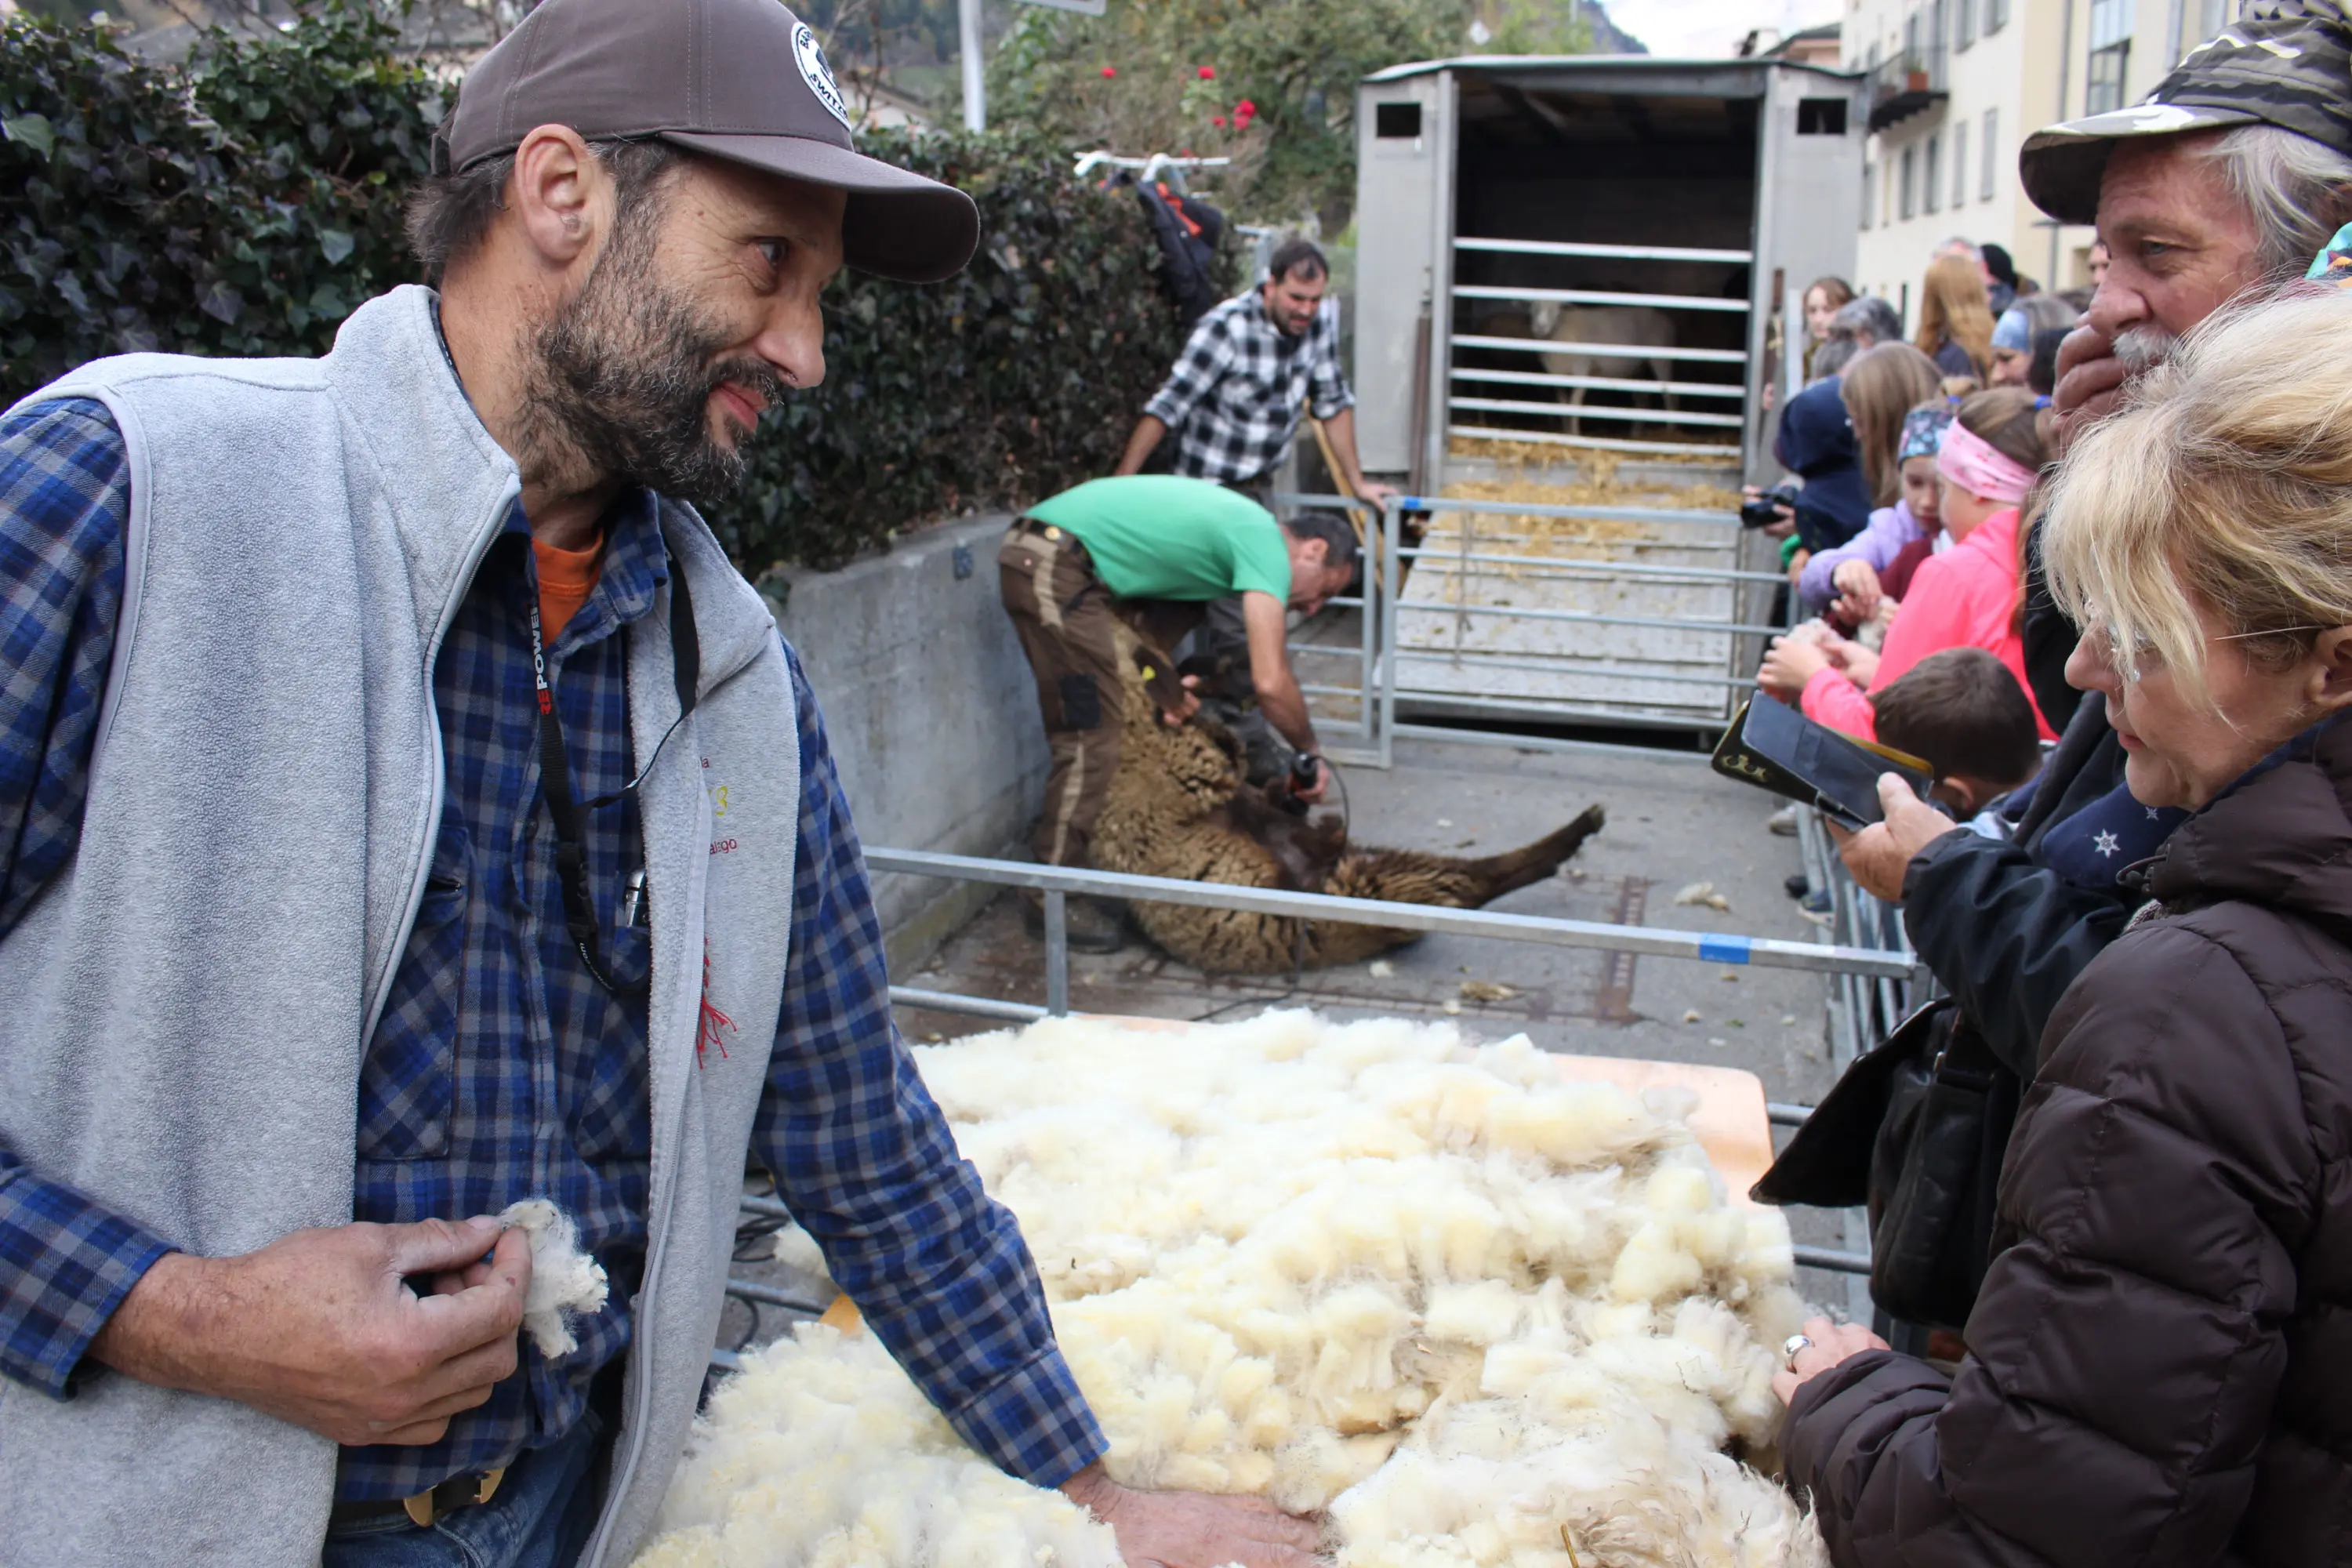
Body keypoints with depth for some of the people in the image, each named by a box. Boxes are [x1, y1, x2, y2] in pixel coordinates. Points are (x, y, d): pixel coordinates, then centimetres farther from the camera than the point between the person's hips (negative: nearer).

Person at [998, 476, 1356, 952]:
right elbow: (1270, 681, -17)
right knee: (1090, 742, -6)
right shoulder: (1267, 544, -8)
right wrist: (1311, 753, -1)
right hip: (1054, 568, -10)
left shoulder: (1239, 522, 20)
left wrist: (1163, 681, 5)